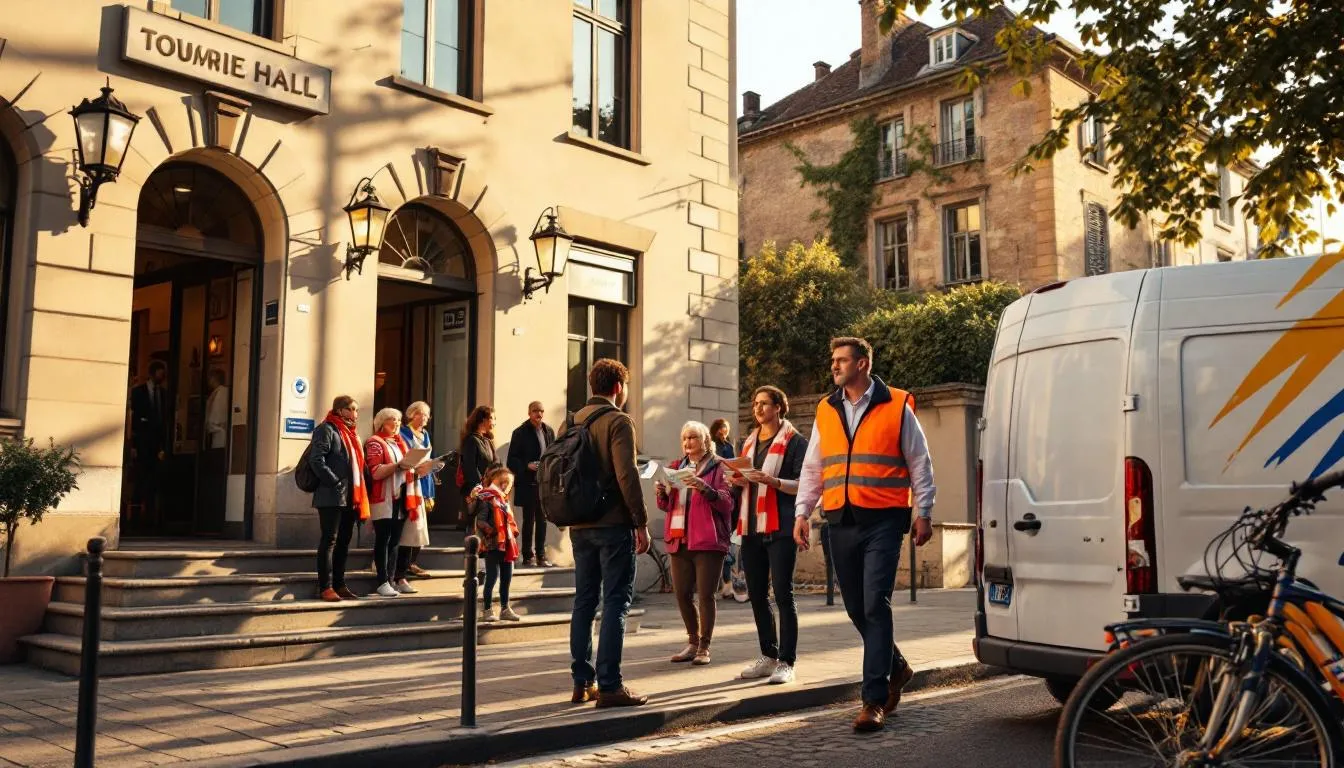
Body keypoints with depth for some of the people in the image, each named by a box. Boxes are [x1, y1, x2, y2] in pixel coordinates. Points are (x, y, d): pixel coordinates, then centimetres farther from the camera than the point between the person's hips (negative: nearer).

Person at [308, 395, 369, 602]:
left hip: (350, 497, 8)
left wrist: (359, 494, 12)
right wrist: (335, 483, -19)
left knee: (344, 542, 11)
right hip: (332, 497, -8)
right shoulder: (326, 429, -4)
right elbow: (316, 460, -15)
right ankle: (325, 587, -4)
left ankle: (339, 585, 16)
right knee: (329, 541, -6)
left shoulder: (351, 433, 21)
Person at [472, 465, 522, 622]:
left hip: (506, 544, 8)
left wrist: (513, 535, 13)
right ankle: (487, 610, 6)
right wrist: (491, 533, -26)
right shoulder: (485, 498, -10)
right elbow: (480, 522, -18)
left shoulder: (504, 500, 17)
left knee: (507, 577, 13)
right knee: (492, 577, -4)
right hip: (493, 545, -8)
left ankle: (505, 609, 24)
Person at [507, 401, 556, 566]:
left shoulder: (549, 431, 8)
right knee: (529, 520, 3)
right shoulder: (520, 432, -5)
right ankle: (528, 556, 11)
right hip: (527, 483, -4)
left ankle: (541, 555, 16)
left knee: (542, 520, 9)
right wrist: (527, 466, -21)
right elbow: (512, 459, -6)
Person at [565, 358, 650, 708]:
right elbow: (627, 475, -17)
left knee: (584, 602, 12)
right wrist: (641, 523, -12)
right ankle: (609, 685, -3)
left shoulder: (570, 423, 11)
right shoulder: (618, 421, -9)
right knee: (615, 602, -3)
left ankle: (581, 682, 16)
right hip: (613, 524, -7)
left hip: (580, 525, 7)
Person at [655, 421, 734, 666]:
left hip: (708, 540, -5)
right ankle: (693, 641, 20)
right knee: (682, 593, 5)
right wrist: (662, 493, 0)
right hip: (679, 540, 5)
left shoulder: (718, 466, 2)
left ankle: (704, 647, 5)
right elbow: (667, 505, 22)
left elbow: (727, 502, -7)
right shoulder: (677, 467, 18)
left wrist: (705, 489, -22)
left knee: (705, 594, -5)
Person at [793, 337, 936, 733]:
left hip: (883, 521, -5)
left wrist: (923, 513, 1)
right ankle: (895, 667, 34)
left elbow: (920, 464, 4)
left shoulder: (896, 407, 0)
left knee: (875, 605, -11)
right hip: (840, 522, 5)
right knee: (856, 607, 10)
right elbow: (812, 469, 17)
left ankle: (875, 699, -6)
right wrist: (801, 512, 9)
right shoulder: (826, 411, 13)